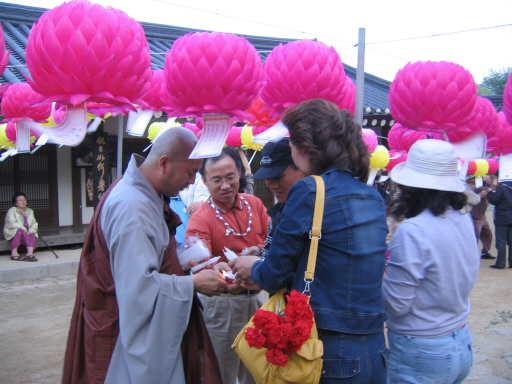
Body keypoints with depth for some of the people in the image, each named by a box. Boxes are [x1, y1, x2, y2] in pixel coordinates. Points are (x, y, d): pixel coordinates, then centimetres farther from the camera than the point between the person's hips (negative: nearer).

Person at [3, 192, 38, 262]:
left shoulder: (30, 211, 16)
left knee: (33, 236, -28)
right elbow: (12, 223, -17)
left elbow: (34, 224, 9)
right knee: (20, 230, -38)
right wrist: (23, 229, -26)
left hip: (26, 233, 5)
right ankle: (14, 253, -33)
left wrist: (30, 231, -13)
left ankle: (30, 253, -48)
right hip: (12, 233, -4)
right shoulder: (11, 210, -2)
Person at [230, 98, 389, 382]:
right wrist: (264, 275, 22)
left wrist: (254, 268, 13)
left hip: (330, 351, -6)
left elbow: (275, 273, -10)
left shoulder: (310, 191, -15)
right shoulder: (373, 198, 5)